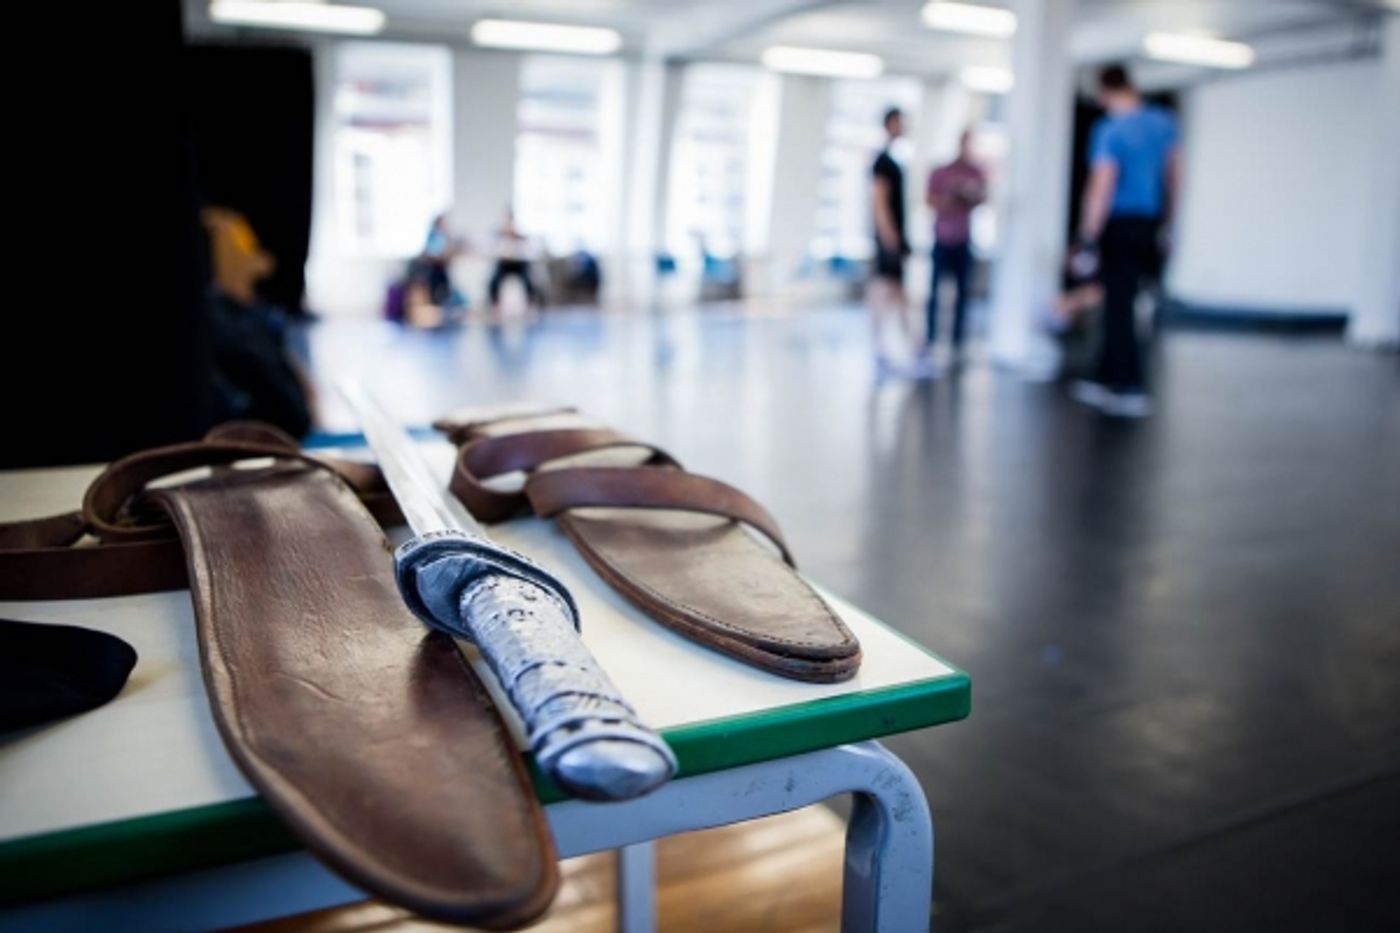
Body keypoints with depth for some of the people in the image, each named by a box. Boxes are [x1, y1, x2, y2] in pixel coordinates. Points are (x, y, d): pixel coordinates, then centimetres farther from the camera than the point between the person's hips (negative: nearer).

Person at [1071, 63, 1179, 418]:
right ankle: (1106, 380, 21)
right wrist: (1165, 218, 25)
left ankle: (1133, 390, 0)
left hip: (1120, 225, -7)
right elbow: (1171, 174, 15)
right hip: (1150, 223, 7)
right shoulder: (1163, 122, 8)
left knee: (1119, 306, -1)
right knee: (1119, 303, 14)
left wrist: (1087, 240, -16)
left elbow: (1101, 188, -18)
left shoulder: (1109, 130, -14)